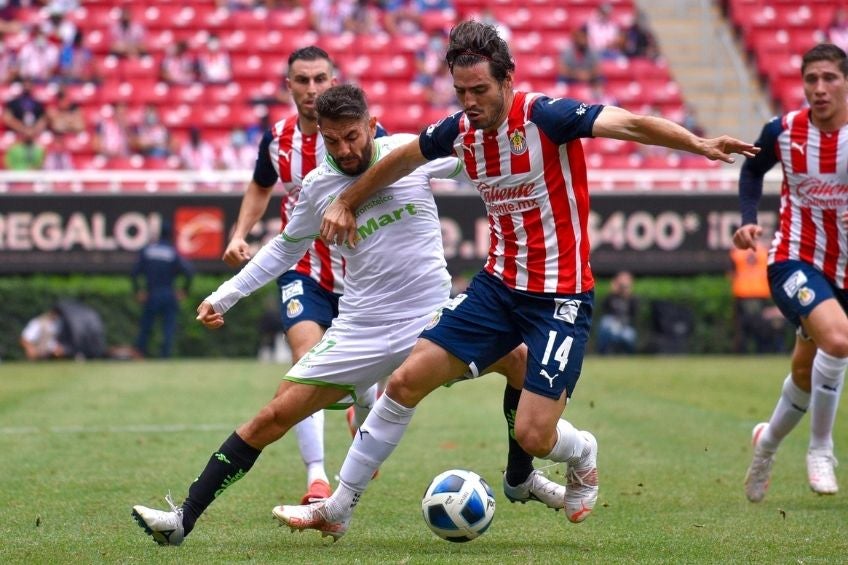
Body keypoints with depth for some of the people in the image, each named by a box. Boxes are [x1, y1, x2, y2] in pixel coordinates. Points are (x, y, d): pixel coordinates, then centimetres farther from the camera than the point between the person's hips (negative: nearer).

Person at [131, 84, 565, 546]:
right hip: (362, 331, 0)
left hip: (434, 316, 0)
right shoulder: (317, 187, -1)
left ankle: (522, 478, 7)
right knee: (274, 416, -7)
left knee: (516, 356, -17)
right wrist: (224, 297, 13)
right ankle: (182, 520, -1)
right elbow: (285, 248, 15)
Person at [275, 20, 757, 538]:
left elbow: (634, 125, -27)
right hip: (499, 285, 6)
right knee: (406, 381, 0)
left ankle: (583, 455, 25)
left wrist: (700, 145, -43)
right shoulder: (460, 130, 1)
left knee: (533, 436, -13)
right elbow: (400, 160, 20)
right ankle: (338, 509, 13)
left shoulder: (544, 115, -18)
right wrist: (346, 204, 29)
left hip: (561, 296, -6)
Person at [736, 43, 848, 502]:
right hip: (794, 261, -2)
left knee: (807, 374, 15)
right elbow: (753, 170, 14)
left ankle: (768, 440, 46)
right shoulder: (783, 132, -8)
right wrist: (748, 220, -1)